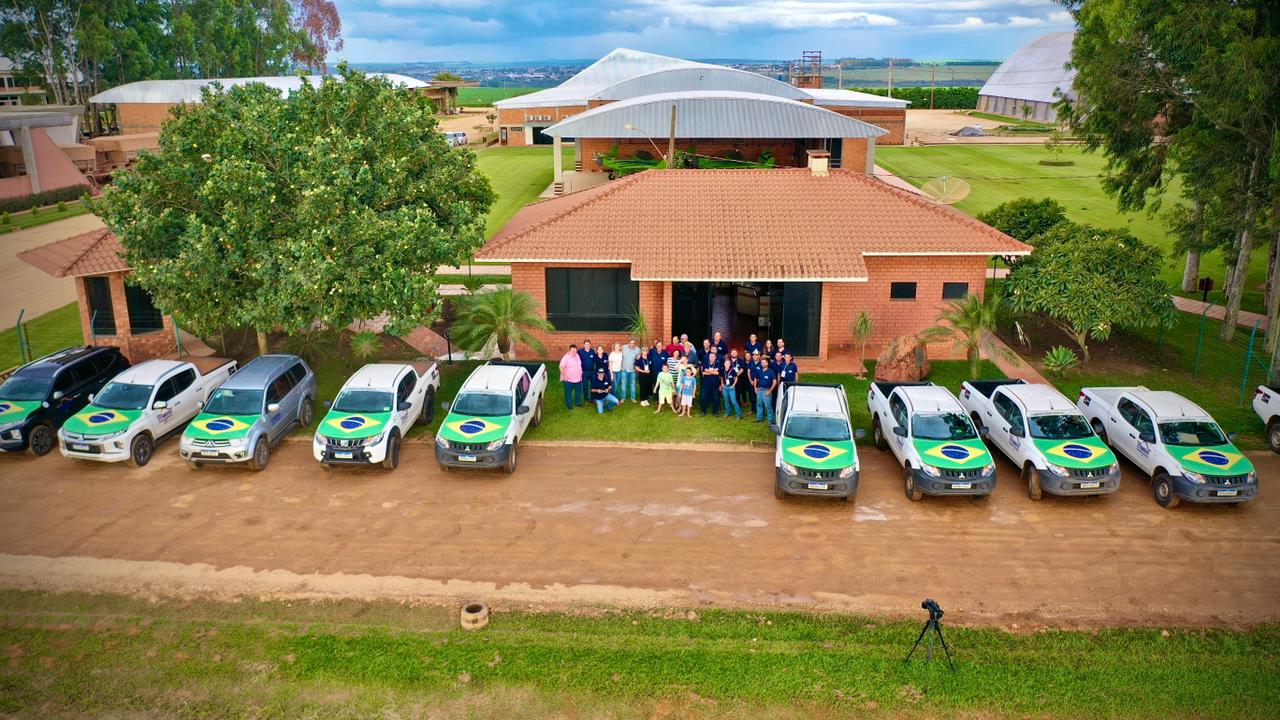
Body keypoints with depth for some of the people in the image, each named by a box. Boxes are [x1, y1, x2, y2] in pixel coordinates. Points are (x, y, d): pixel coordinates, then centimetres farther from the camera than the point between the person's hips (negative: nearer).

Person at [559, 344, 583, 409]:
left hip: (578, 379, 7)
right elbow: (561, 367, -22)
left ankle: (578, 402, 37)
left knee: (578, 392, 20)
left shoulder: (577, 356, 3)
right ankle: (569, 404, 22)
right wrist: (564, 376, -22)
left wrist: (580, 374, 16)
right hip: (568, 380, -6)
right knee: (568, 393, 7)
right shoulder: (566, 358, -19)